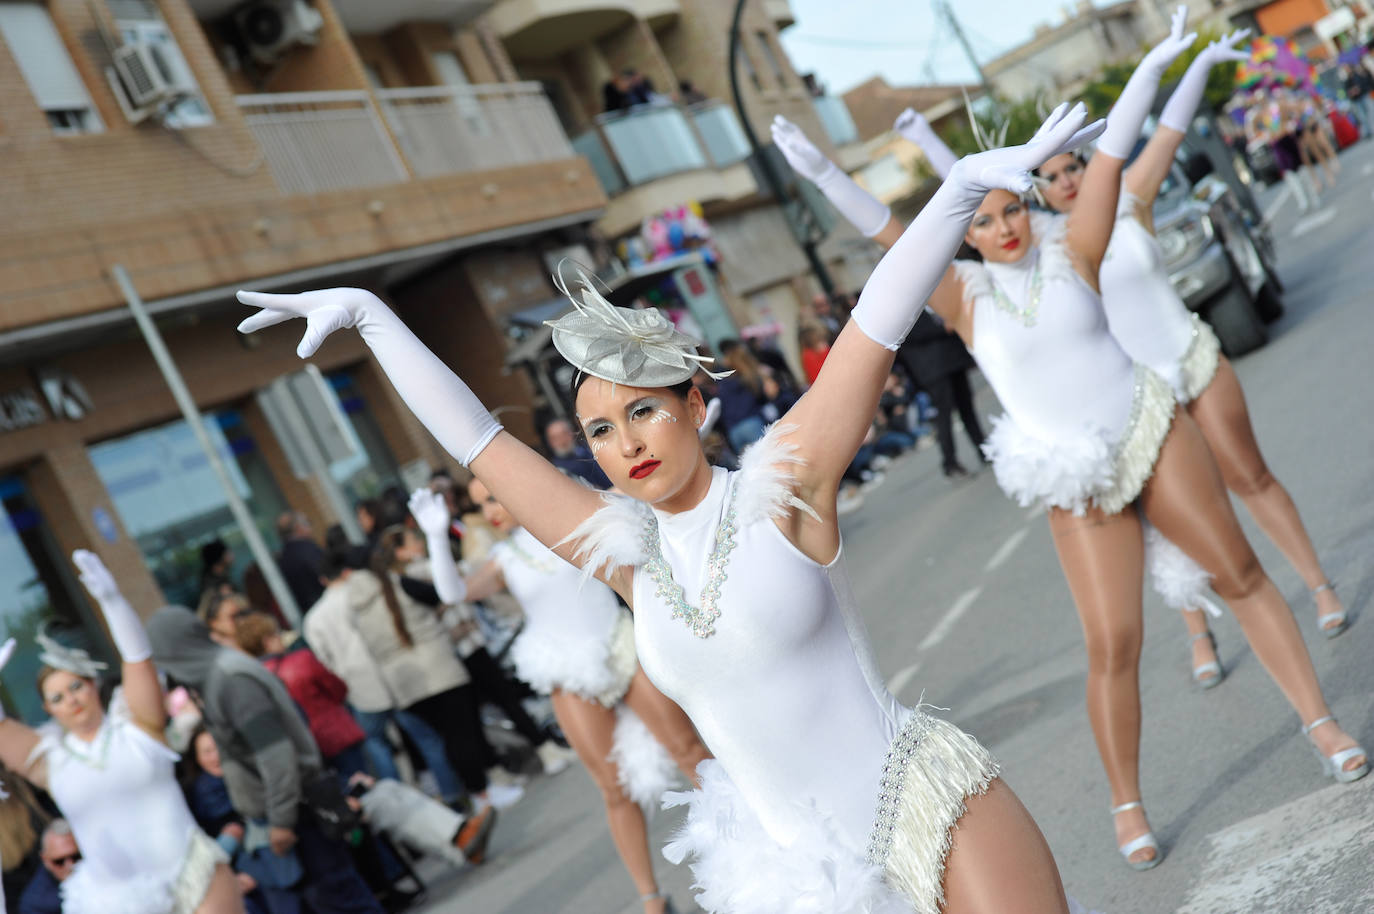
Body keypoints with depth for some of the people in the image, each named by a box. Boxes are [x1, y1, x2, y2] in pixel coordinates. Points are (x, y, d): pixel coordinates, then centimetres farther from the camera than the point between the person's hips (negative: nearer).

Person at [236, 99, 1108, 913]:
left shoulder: (783, 485, -7)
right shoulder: (627, 552, 2)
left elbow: (877, 328, -14)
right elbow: (476, 438, 7)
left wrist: (969, 182, -21)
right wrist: (368, 313, 11)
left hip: (934, 810, -3)